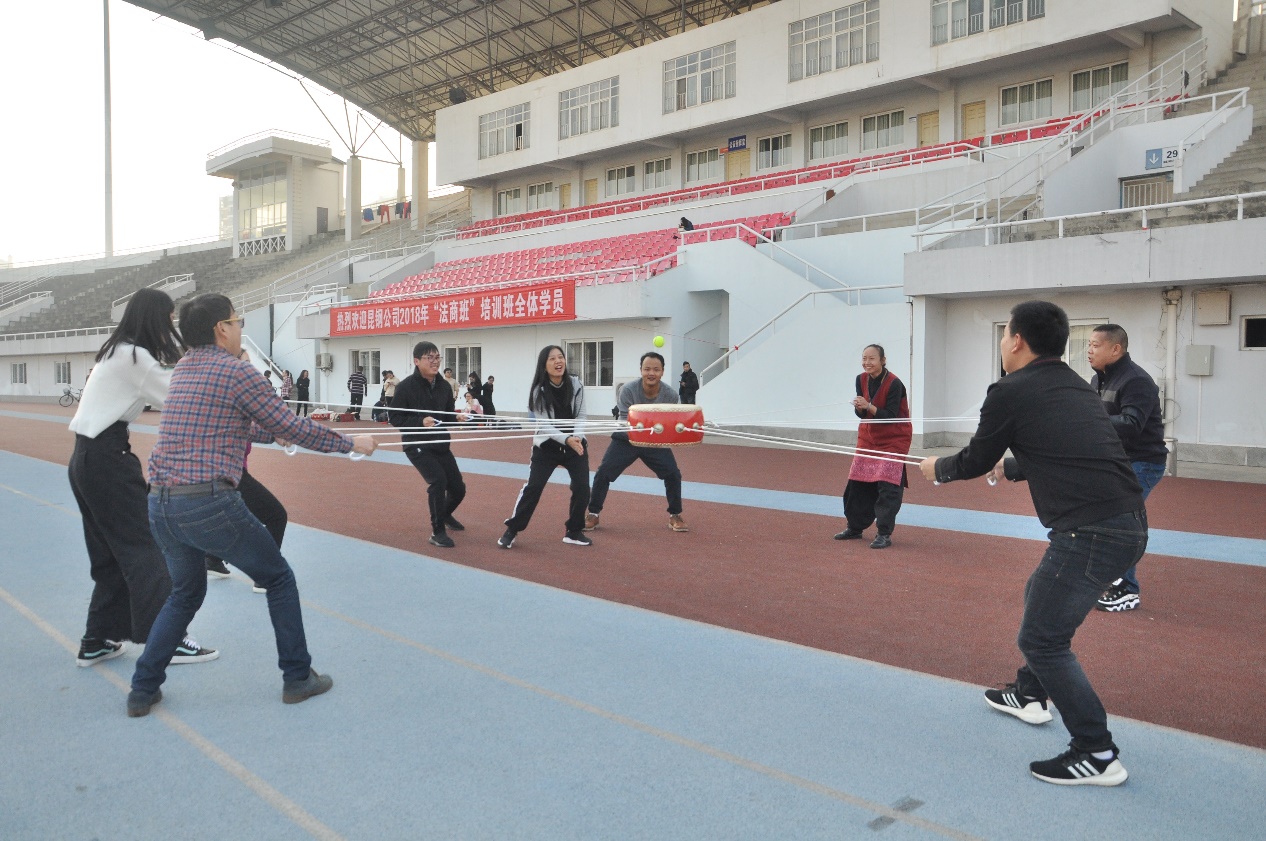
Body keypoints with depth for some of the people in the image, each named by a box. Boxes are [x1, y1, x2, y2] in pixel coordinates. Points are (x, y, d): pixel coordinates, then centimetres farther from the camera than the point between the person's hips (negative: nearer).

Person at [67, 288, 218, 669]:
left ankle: (97, 641, 21)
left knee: (110, 553, 15)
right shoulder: (134, 356, -15)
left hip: (91, 458, 10)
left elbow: (163, 389, 7)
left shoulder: (119, 352, 15)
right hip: (107, 459, -10)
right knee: (143, 548, -6)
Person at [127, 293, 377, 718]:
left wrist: (273, 433, 39)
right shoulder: (236, 371, -7)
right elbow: (292, 427, -5)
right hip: (209, 503, -7)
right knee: (279, 578, 12)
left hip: (160, 504, 8)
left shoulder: (182, 369, 16)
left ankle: (143, 689, 24)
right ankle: (297, 677, 18)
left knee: (186, 592, 27)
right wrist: (350, 443, 6)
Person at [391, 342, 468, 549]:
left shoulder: (444, 386, 0)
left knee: (458, 488, 9)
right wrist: (420, 422, -26)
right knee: (438, 480, -25)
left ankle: (445, 514, 45)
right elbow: (394, 418, -12)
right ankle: (437, 532, -8)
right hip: (416, 446, -6)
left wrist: (460, 416, -12)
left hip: (441, 444, 6)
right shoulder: (405, 386, -15)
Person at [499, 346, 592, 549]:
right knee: (533, 487, -8)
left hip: (575, 443, 3)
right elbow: (544, 424, -17)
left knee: (582, 487, -6)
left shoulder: (576, 385, -7)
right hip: (547, 446, -2)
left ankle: (573, 531, 12)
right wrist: (566, 439, -29)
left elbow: (580, 415, -2)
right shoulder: (538, 391, -15)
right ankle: (512, 530, 6)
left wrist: (577, 437, -20)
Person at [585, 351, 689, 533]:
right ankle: (593, 515, 10)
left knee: (673, 474, -10)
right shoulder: (628, 389, -25)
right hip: (627, 440, -1)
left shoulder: (670, 395, -18)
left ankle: (675, 516, 11)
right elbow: (625, 420, -25)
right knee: (603, 474, -8)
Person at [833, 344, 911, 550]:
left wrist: (868, 406, -32)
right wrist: (859, 407, -22)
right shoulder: (861, 380, -4)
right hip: (869, 436, 6)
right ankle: (855, 528, 22)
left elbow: (890, 417, -22)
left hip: (893, 439, -6)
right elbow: (862, 414, 0)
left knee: (887, 486, -10)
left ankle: (885, 534, -1)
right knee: (858, 482, 8)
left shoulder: (894, 384, -21)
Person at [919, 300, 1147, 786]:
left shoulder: (1011, 392, -8)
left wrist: (937, 469, 26)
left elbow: (974, 462, 5)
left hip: (1090, 532, -9)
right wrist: (1009, 468, 49)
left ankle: (1097, 755, 6)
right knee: (1040, 599, 28)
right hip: (1130, 523, 9)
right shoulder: (1075, 386, 16)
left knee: (1041, 638, 2)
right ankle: (1030, 695, 44)